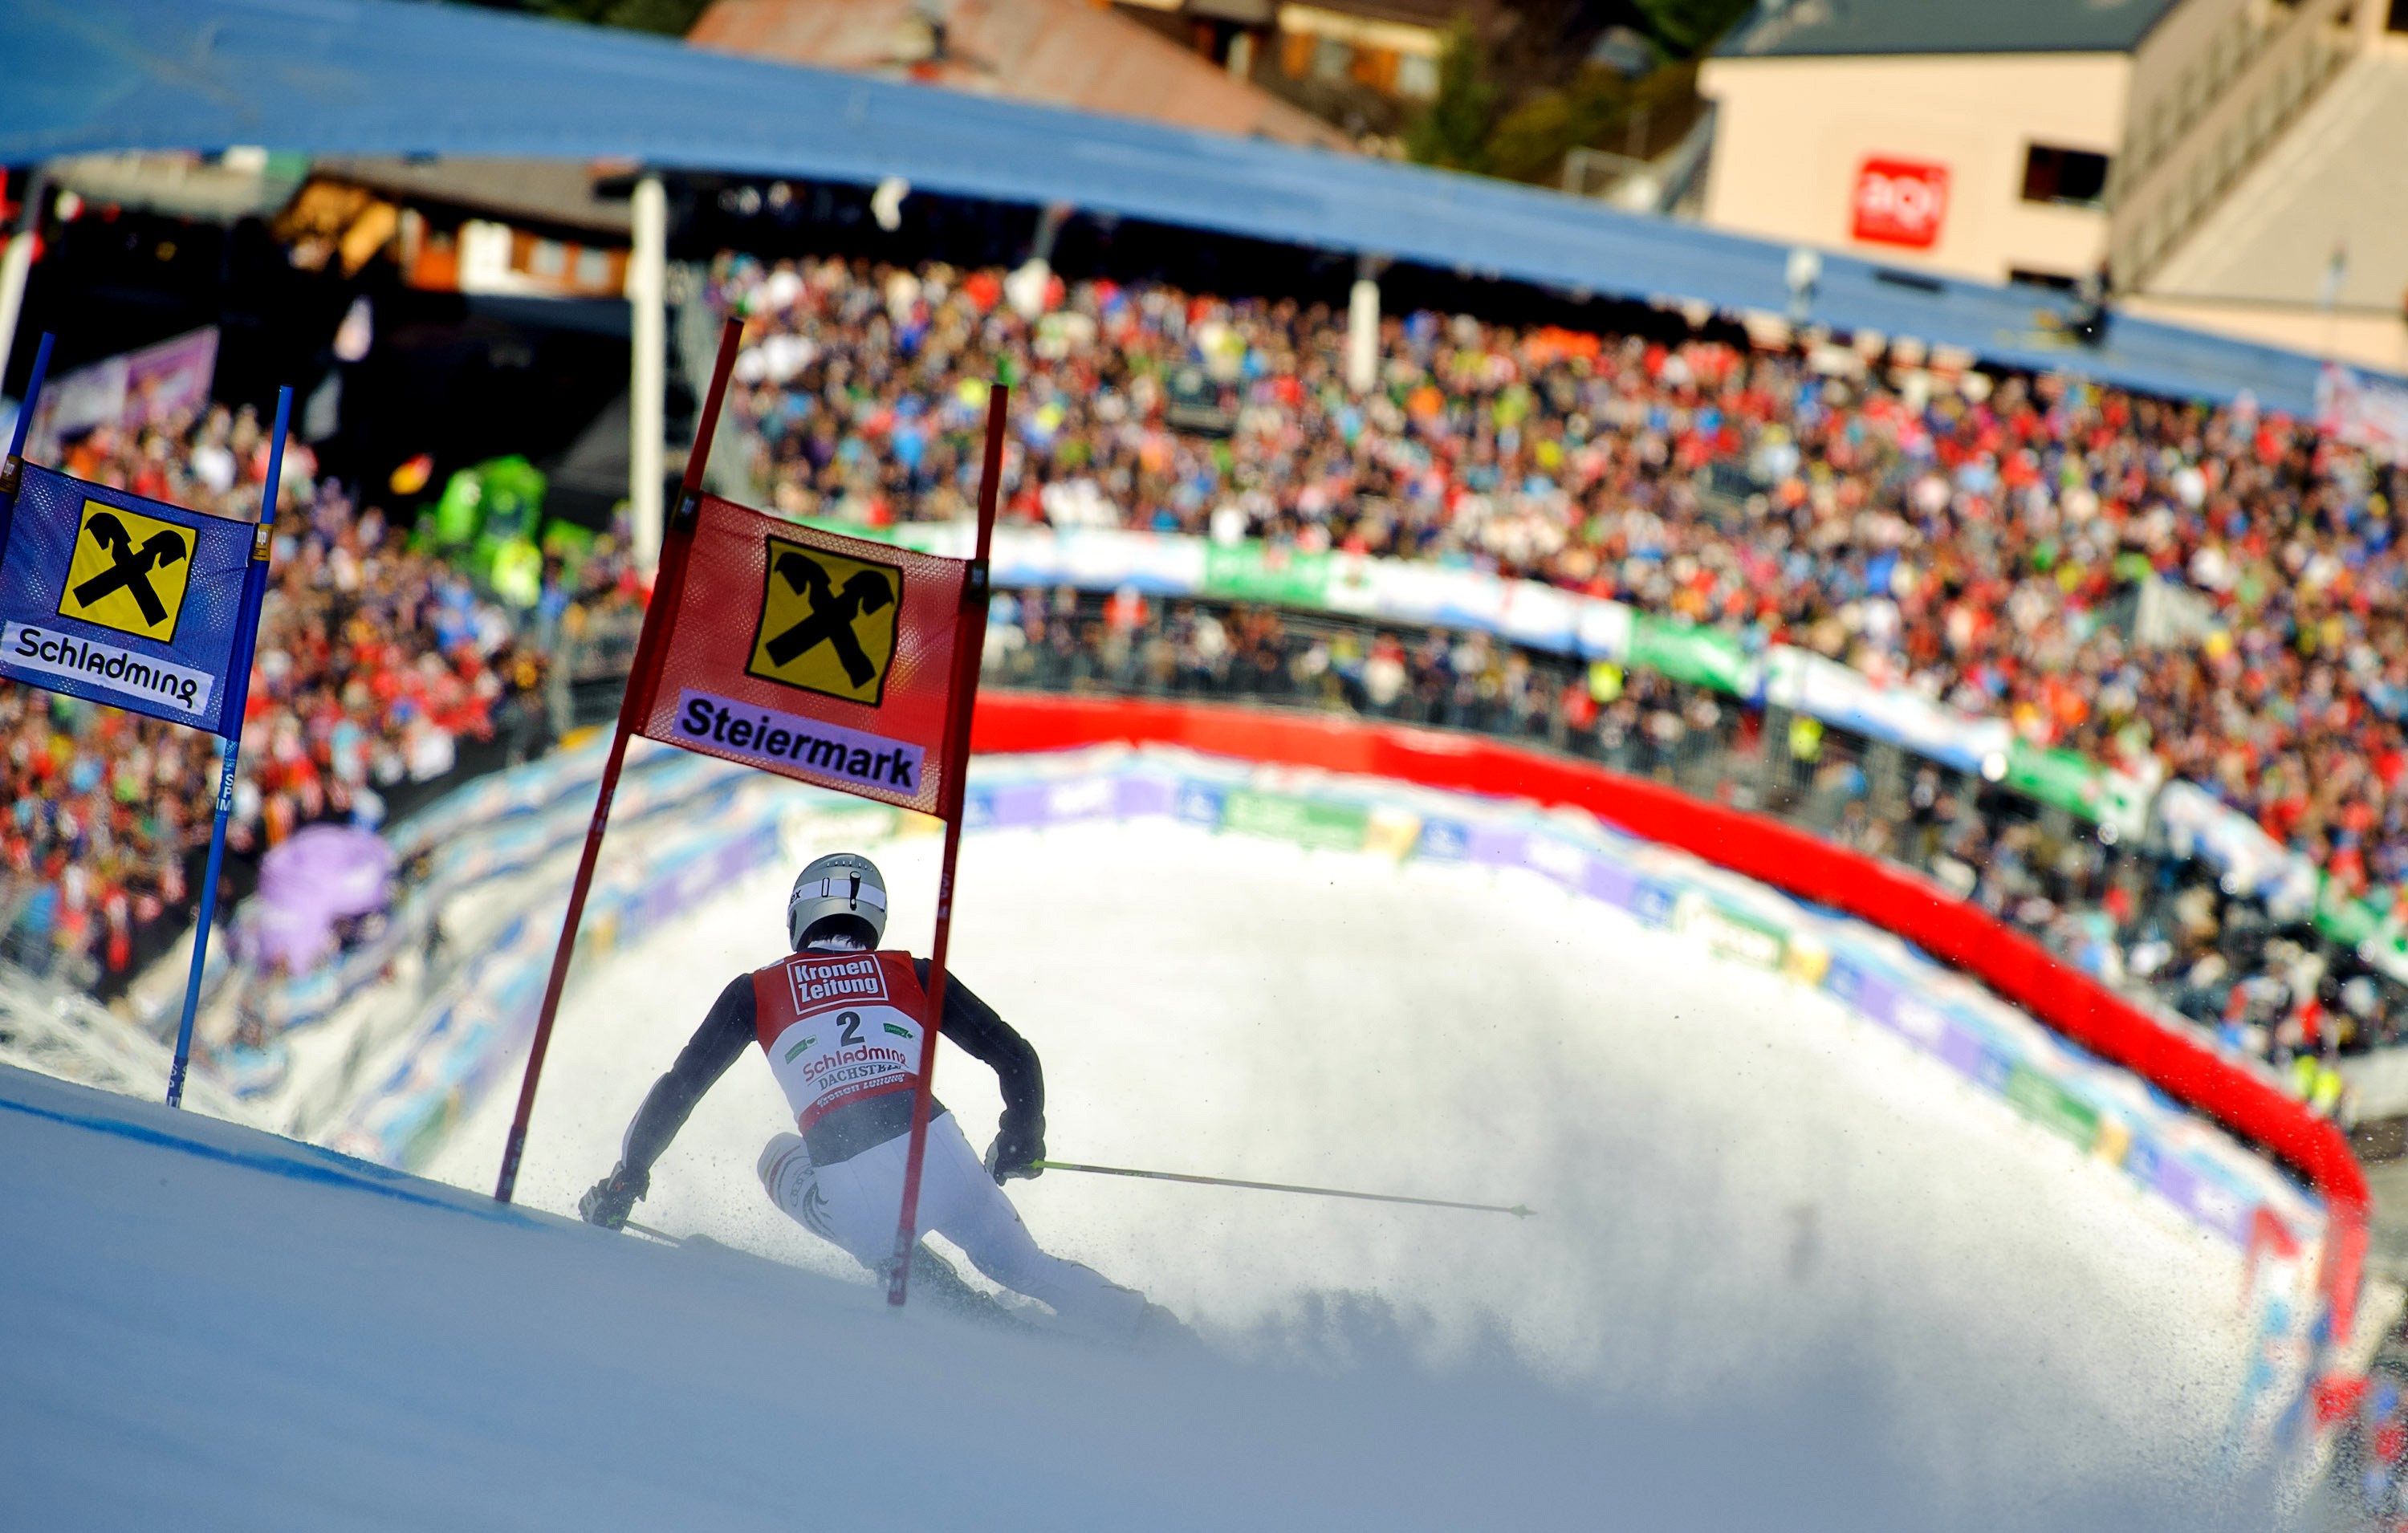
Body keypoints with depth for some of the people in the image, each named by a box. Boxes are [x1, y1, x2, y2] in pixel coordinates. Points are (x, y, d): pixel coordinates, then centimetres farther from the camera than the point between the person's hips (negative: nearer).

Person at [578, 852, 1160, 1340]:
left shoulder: (756, 992, 17)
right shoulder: (913, 974, 18)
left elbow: (678, 1089, 19)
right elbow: (1016, 1058, 18)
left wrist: (626, 1177, 32)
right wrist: (1020, 1142, 36)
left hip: (857, 1204, -2)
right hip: (941, 1159, 2)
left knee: (781, 1159, 31)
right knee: (1024, 1267, 25)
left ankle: (907, 1271, 17)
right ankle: (1135, 1323, 8)